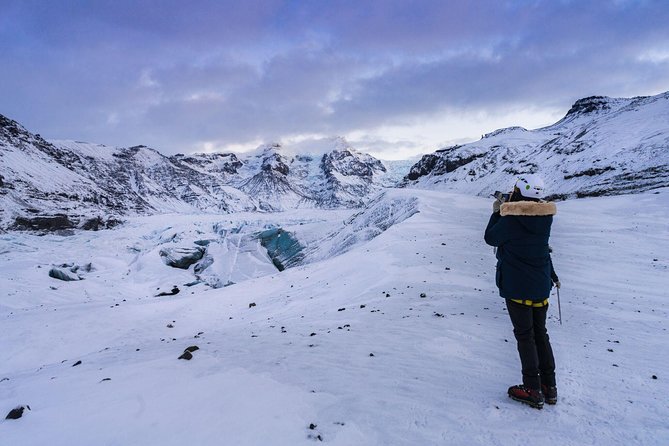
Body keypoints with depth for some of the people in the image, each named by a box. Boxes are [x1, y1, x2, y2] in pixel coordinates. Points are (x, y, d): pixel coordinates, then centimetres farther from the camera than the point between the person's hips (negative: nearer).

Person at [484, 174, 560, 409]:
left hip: (517, 287, -6)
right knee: (540, 332, 17)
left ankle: (533, 390, 13)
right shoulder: (545, 217, -2)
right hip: (541, 286, 6)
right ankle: (549, 386, 26)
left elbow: (491, 238, -4)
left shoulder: (510, 220, -21)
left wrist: (496, 213, 5)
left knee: (525, 336, 5)